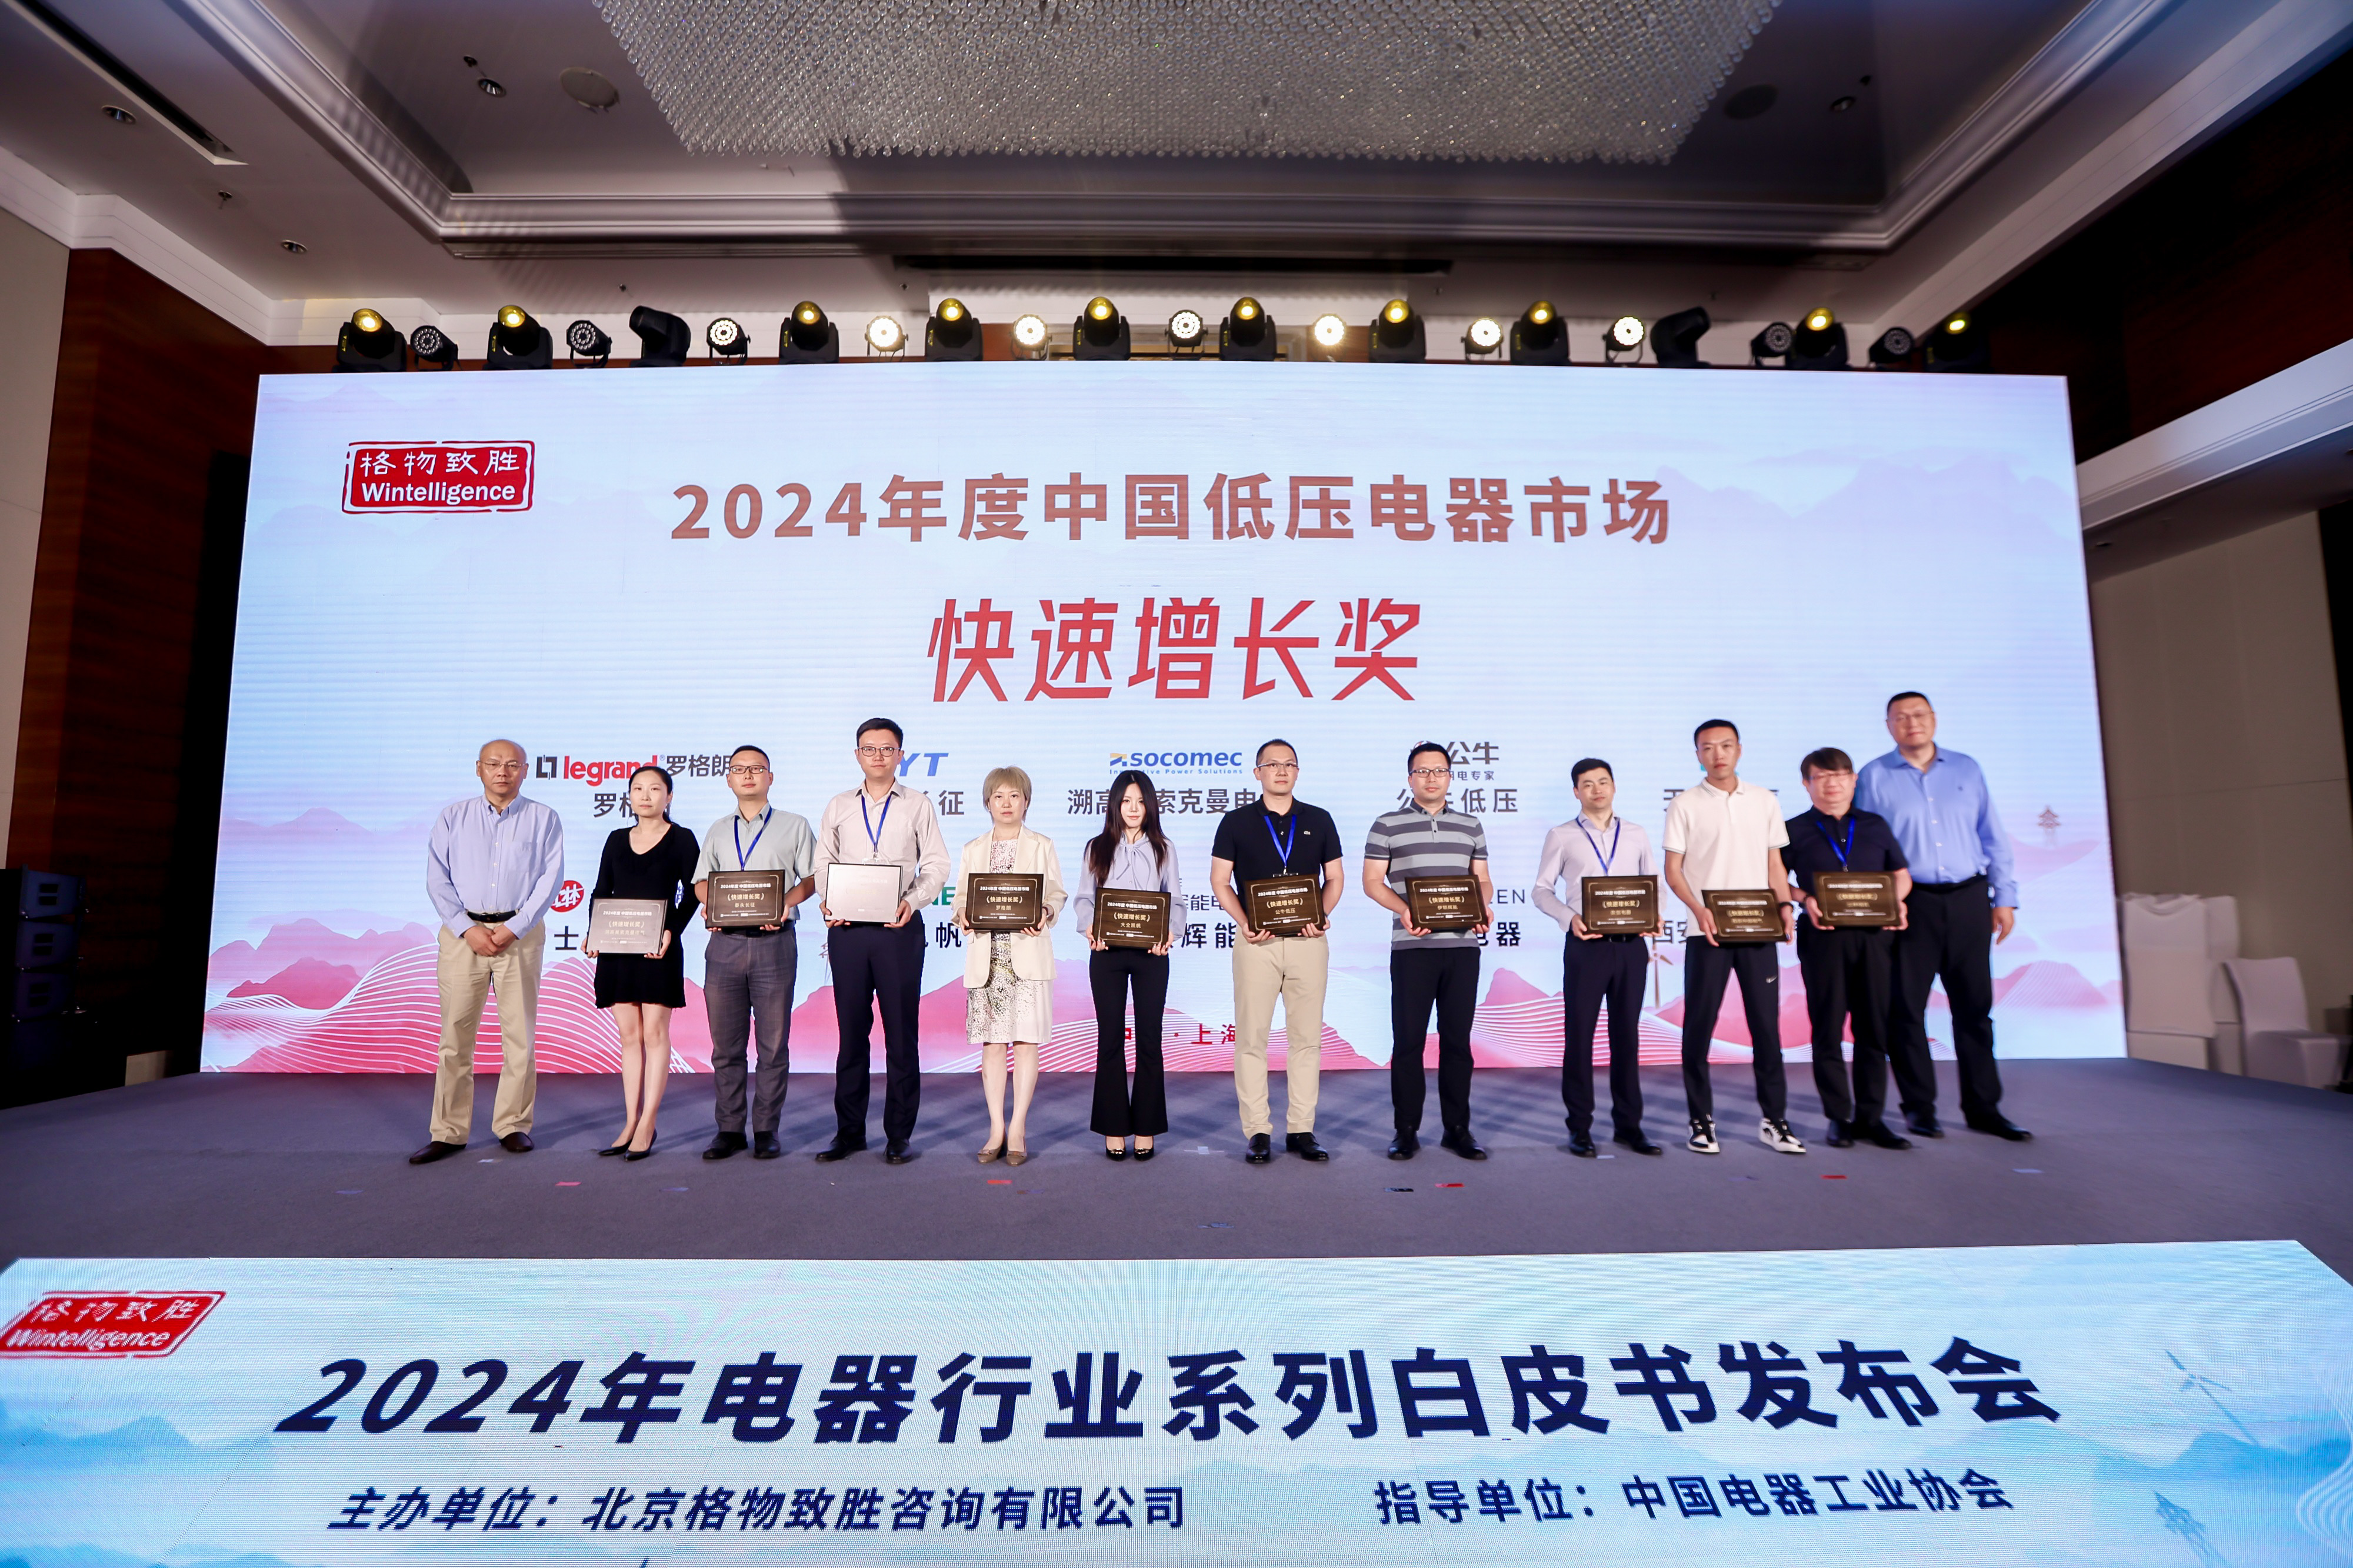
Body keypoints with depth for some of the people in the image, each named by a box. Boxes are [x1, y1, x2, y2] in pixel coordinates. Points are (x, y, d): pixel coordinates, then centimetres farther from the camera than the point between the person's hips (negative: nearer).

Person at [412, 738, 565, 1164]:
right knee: (455, 1033, 0)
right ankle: (448, 1132, 8)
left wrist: (513, 928, -11)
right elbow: (437, 879, 4)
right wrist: (468, 929, -8)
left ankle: (513, 1125, 11)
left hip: (520, 933, -1)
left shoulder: (544, 820, 7)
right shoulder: (453, 817, 11)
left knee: (519, 1032, 2)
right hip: (462, 931, 1)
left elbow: (550, 878, -1)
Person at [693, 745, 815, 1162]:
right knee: (725, 1043, 5)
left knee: (774, 1042, -1)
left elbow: (812, 877, 5)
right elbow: (701, 880, 20)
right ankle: (729, 1129, 13)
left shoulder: (794, 826, 9)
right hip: (724, 942, 3)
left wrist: (786, 903, -13)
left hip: (773, 939, -3)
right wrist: (710, 903, -1)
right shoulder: (717, 831, 20)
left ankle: (767, 1129, 8)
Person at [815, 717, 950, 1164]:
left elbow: (937, 866, 2)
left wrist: (912, 901, -14)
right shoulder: (838, 807, 13)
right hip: (847, 928, 2)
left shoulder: (918, 805, 6)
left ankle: (899, 1136, 9)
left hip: (899, 928, -2)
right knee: (851, 1031, 7)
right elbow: (823, 866, 13)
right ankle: (849, 1131, 17)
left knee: (901, 1034, 1)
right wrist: (829, 901, -6)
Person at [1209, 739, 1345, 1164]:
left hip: (1308, 941, 2)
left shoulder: (1319, 820, 11)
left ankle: (1301, 1130, 14)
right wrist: (1244, 922, -11)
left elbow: (1335, 877, 13)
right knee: (1251, 1037, -1)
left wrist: (1323, 915, -6)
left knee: (1307, 1037, 5)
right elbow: (1220, 881, 4)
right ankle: (1258, 1131, 7)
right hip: (1256, 941, -1)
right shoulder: (1236, 822, 6)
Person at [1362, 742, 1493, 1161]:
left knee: (1458, 1038, 7)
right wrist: (1403, 909, -15)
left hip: (1463, 944, 3)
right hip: (1412, 945, -3)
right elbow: (1372, 881, 1)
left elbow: (1483, 879, 17)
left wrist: (1485, 906, -5)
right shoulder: (1387, 825, 5)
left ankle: (1457, 1129, 17)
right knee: (1408, 1039, 1)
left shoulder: (1471, 825, 15)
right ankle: (1406, 1130, 11)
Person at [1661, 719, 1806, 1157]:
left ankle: (1774, 1120, 16)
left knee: (1766, 1023, 5)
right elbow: (1673, 871, -1)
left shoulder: (1764, 801, 10)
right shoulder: (1685, 805, 1)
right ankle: (1702, 1120, 11)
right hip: (1707, 932, -2)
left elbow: (1775, 864, 13)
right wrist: (1699, 909, -16)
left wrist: (1785, 906, -3)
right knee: (1699, 1026, 1)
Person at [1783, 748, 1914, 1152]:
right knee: (1828, 1028, 2)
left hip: (1875, 935, 2)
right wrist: (1805, 900, -12)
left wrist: (1896, 901, -3)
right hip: (1823, 936, -2)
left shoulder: (1876, 825, 13)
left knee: (1875, 1027, 6)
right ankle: (1840, 1117, 12)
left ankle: (1871, 1117, 16)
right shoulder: (1795, 830, 5)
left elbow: (1901, 874, 16)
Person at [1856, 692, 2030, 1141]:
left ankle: (1982, 1107, 18)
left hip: (1969, 901, 3)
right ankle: (1919, 1107, 13)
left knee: (1975, 1007, 8)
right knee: (1906, 1007, 1)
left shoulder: (1967, 769, 10)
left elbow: (1993, 838, 11)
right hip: (1909, 905, -3)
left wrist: (2005, 898, 6)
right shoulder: (1873, 777, 2)